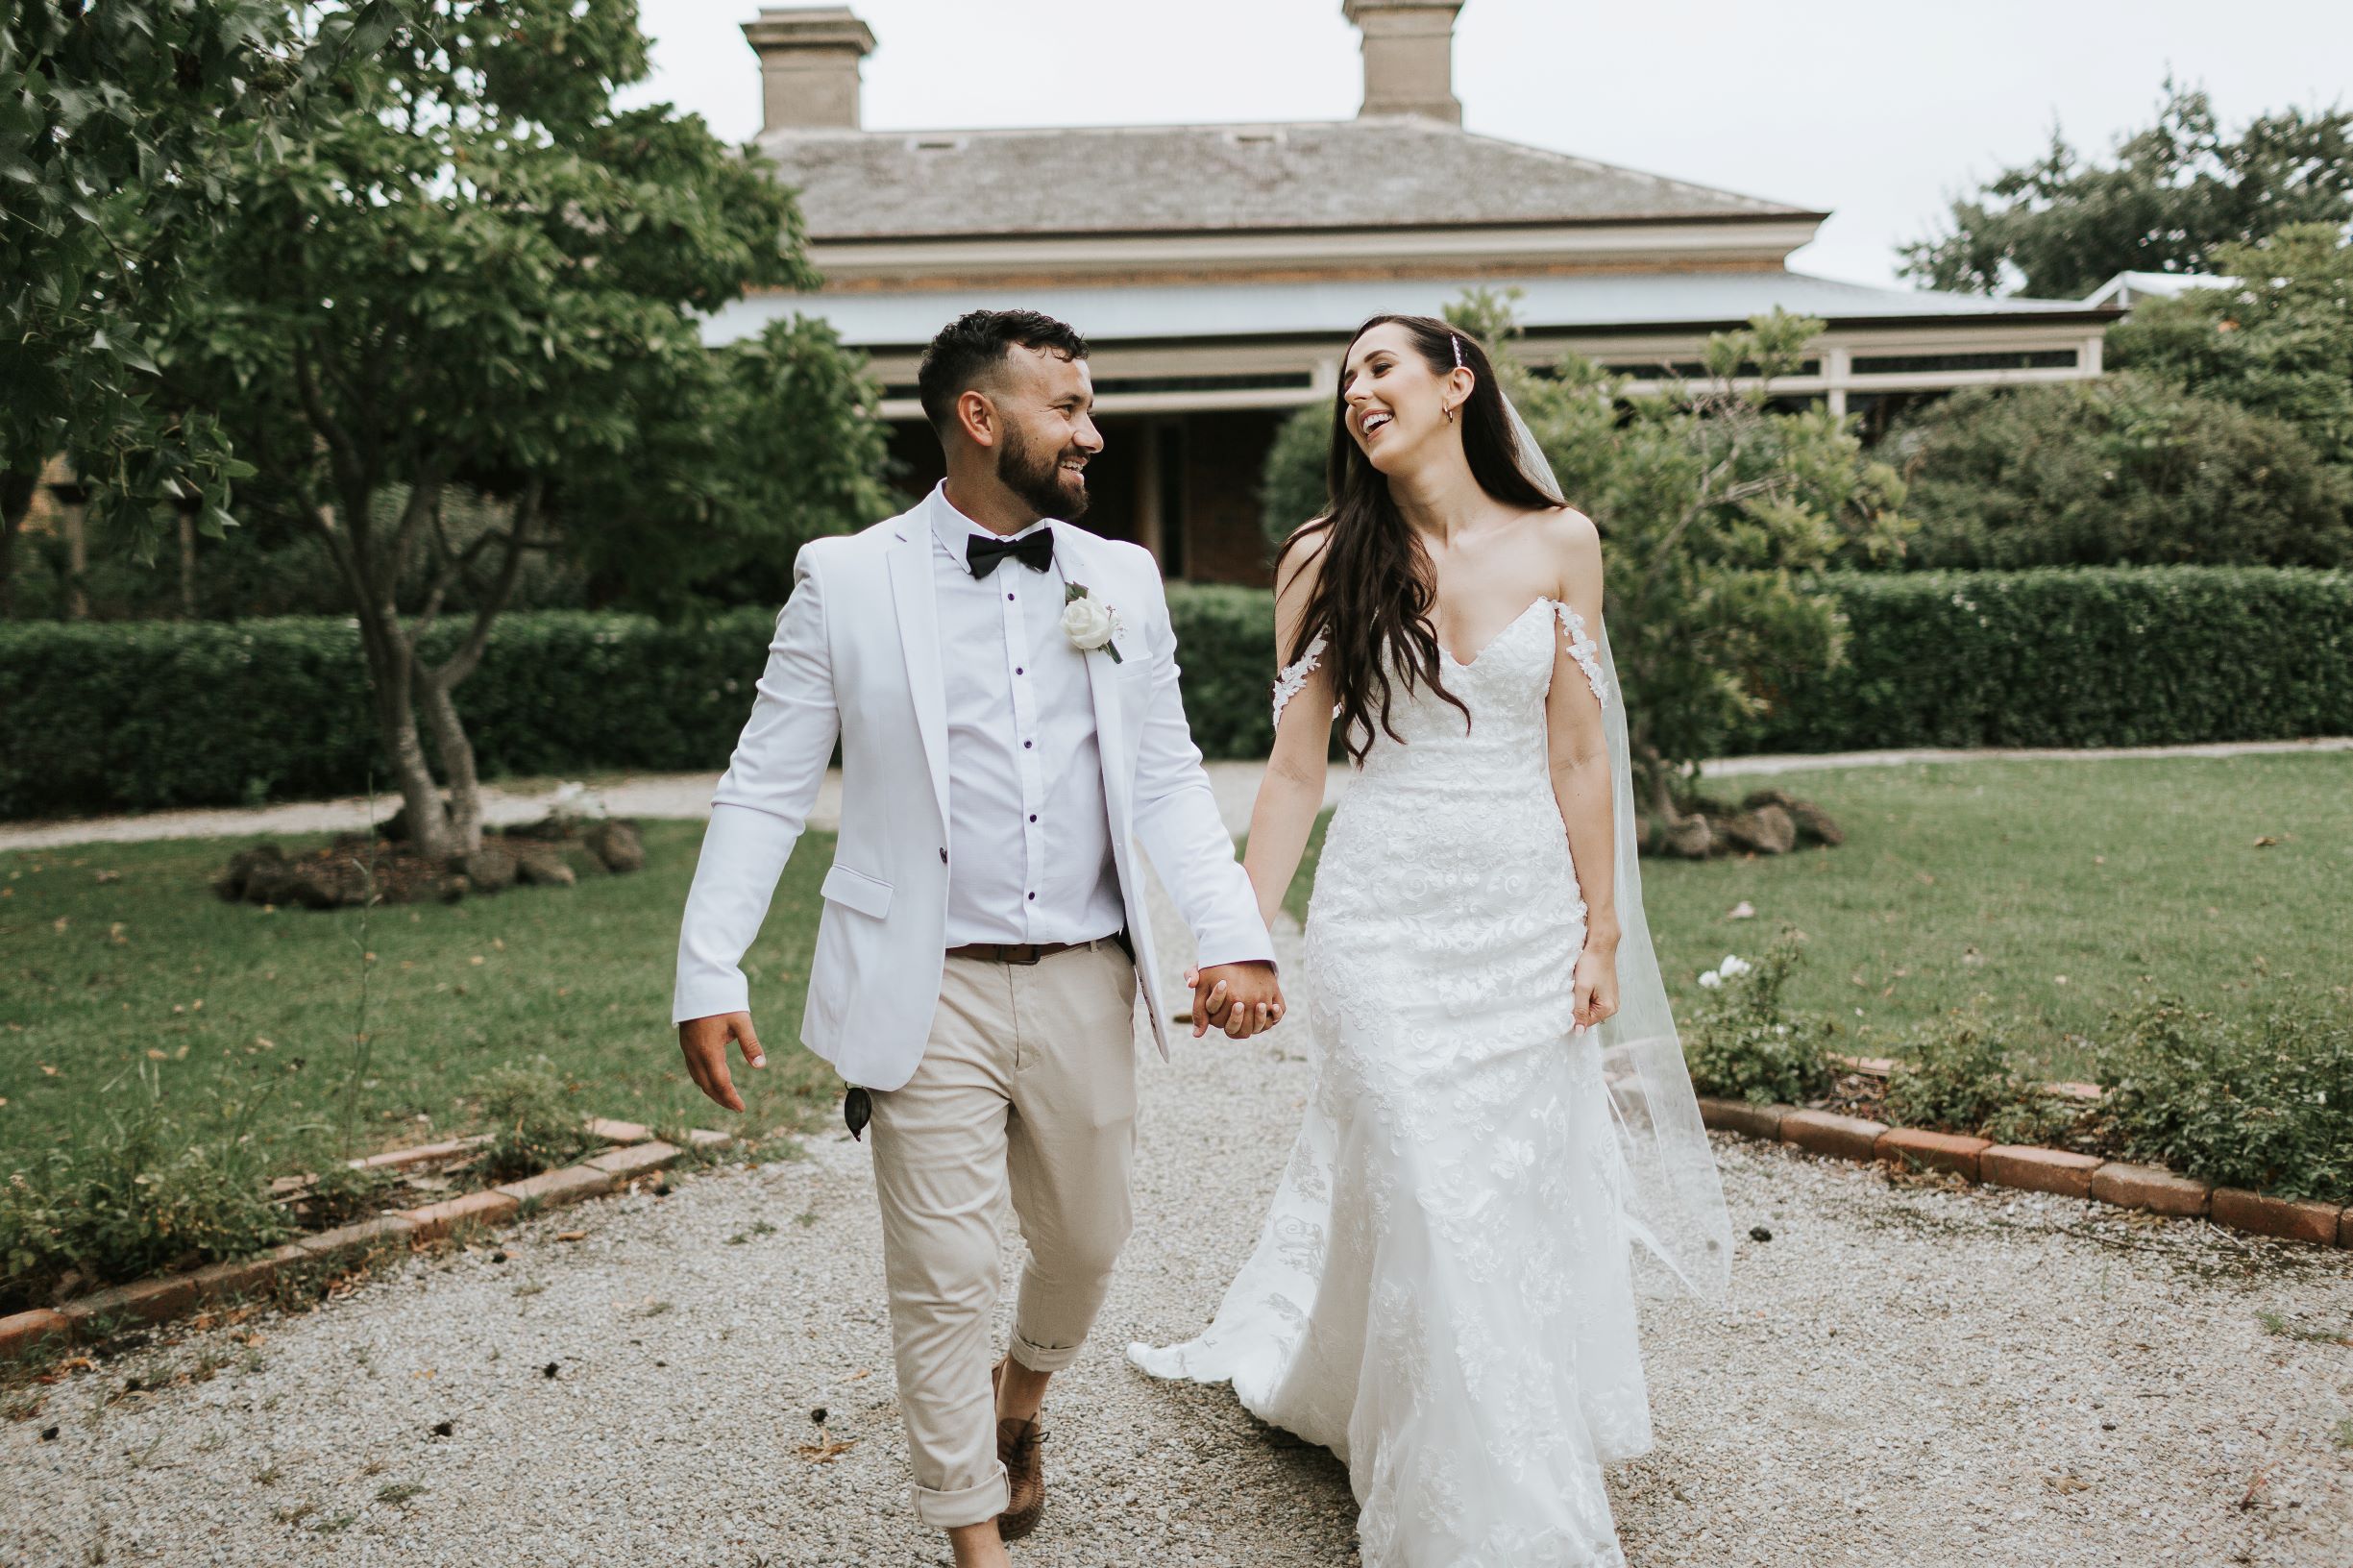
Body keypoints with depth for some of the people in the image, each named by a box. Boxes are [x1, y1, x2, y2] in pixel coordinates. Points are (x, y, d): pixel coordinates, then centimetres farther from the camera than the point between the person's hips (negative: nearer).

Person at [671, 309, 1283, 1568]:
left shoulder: (1123, 579, 6)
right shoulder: (845, 580, -4)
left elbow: (1168, 782, 5)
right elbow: (765, 790, -2)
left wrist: (1236, 938, -8)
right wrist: (708, 974, -10)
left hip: (1085, 983, 4)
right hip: (928, 993, -3)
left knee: (1086, 1241, 18)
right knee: (942, 1279, 6)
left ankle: (1021, 1397, 51)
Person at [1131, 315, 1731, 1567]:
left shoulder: (1558, 544, 3)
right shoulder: (1326, 560, 1)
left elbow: (1579, 755, 4)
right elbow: (1295, 767, 2)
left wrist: (1602, 932, 2)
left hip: (1527, 912, 2)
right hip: (1384, 911, -1)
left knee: (1534, 1195, 9)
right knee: (1424, 1197, -1)